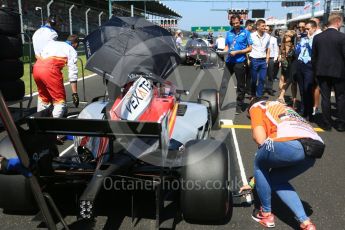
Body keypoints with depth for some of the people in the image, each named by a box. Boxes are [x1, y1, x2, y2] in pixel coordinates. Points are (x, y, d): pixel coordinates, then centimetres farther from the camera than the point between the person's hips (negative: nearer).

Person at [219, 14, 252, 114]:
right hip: (229, 61, 3)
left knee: (240, 86, 7)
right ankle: (219, 104, -4)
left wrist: (237, 52, -14)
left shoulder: (245, 33, 0)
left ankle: (239, 106, 18)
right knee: (224, 83, -6)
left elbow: (249, 48, -2)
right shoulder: (229, 33, 10)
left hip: (240, 62, -3)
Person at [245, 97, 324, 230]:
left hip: (291, 143, -7)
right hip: (316, 148, 7)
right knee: (276, 179, 27)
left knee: (259, 163, 23)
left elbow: (260, 138, 3)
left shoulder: (256, 106, 22)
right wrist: (254, 183, 53)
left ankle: (266, 214, 29)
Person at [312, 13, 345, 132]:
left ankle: (327, 123, 11)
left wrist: (315, 71, 14)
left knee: (325, 98, 7)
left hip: (322, 72, 3)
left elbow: (313, 56, 5)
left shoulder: (317, 37, 1)